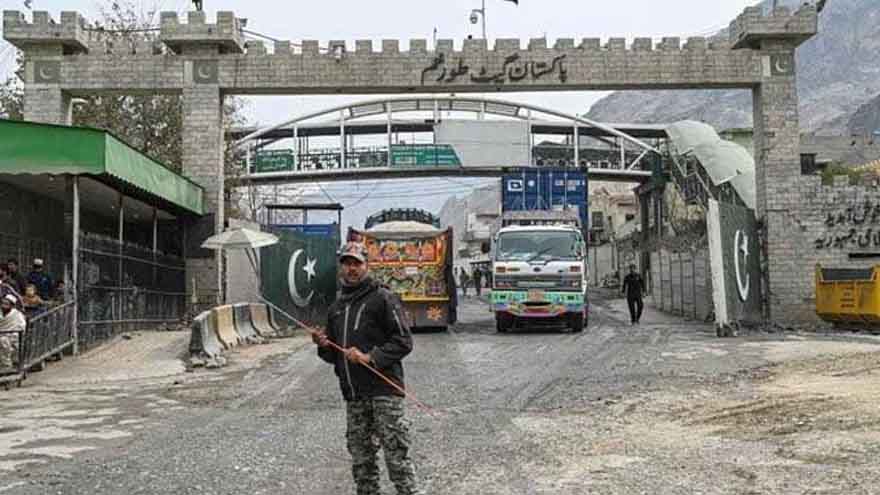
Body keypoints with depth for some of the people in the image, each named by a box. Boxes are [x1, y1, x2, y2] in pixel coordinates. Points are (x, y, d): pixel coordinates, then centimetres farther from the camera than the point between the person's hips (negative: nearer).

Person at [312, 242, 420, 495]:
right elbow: (334, 356, 26)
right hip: (353, 393, 6)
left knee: (395, 451, -7)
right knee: (361, 456, 11)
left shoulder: (382, 298, -1)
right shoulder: (336, 307, 19)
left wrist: (370, 357, -17)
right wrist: (323, 346, 4)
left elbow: (403, 341, -7)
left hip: (384, 389, -6)